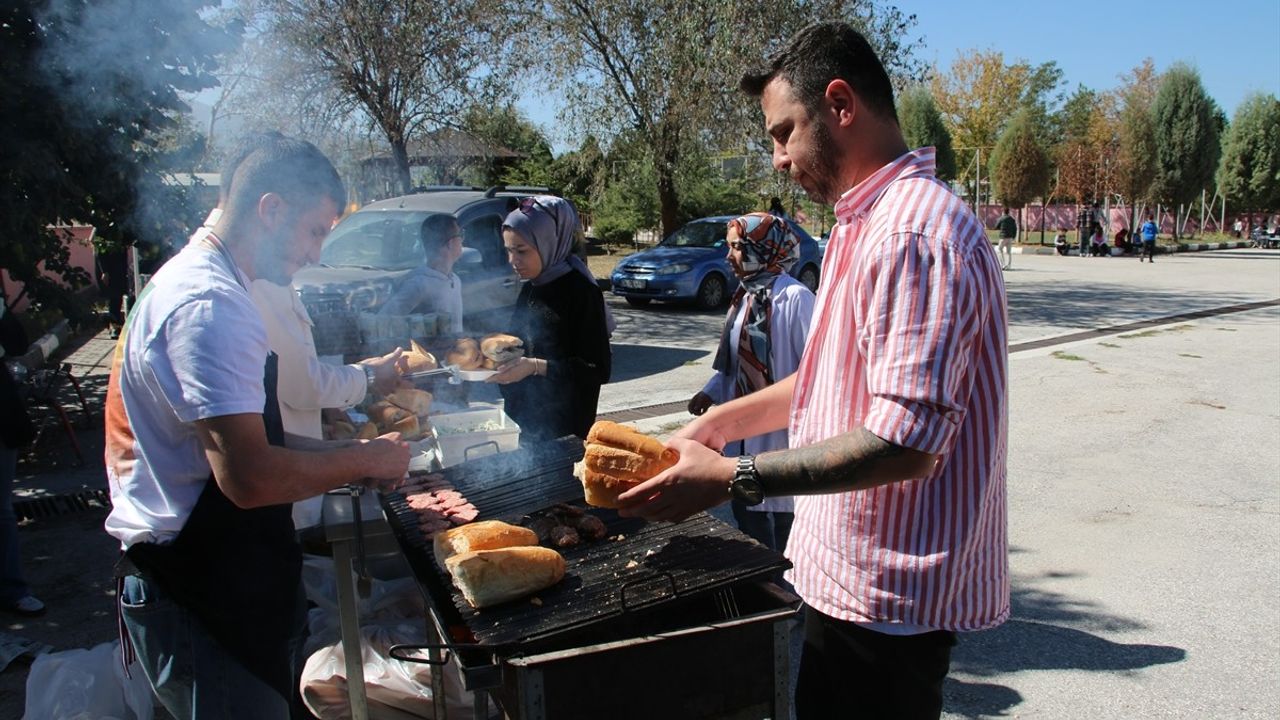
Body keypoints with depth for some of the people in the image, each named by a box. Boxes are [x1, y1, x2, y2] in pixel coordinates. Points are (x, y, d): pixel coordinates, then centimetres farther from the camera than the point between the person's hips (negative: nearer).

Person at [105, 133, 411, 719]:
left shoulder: (192, 282, 12)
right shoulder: (210, 306, -24)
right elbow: (250, 477, -31)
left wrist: (344, 453, 8)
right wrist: (363, 460, -16)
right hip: (204, 601, -10)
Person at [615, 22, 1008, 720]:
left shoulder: (916, 234, -23)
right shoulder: (863, 224, 12)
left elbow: (904, 443, -28)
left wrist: (732, 477, -25)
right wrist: (724, 421, 10)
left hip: (887, 600, -10)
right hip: (845, 570, 10)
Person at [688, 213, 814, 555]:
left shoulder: (794, 297, -17)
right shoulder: (744, 296, 10)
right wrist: (711, 392, 7)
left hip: (780, 432, -9)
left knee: (782, 521, 3)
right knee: (746, 515, 18)